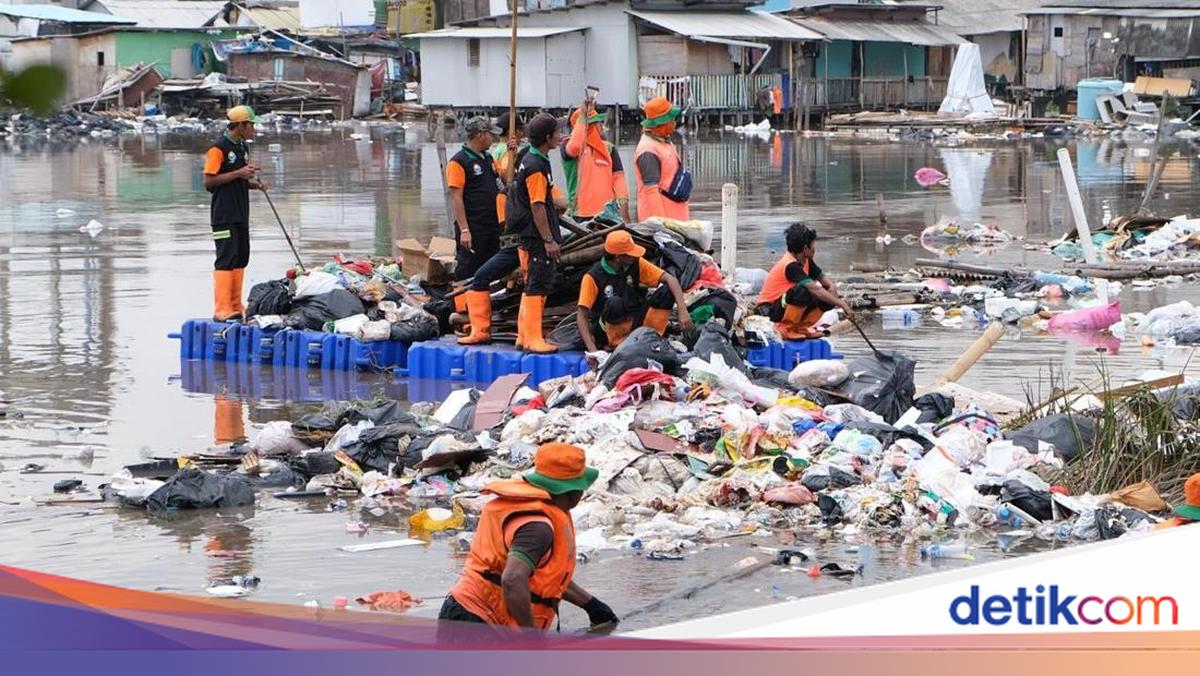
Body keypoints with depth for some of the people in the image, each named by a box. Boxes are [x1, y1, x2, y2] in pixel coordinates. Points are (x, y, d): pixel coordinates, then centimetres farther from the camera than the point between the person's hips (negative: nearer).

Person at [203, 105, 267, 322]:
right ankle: (221, 310, -13)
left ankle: (236, 306, 16)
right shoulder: (219, 148, -12)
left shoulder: (243, 148, 15)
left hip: (241, 214, 9)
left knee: (241, 259, 10)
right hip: (224, 216, -9)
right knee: (226, 259, -11)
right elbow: (209, 182, -16)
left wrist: (254, 184, 6)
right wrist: (238, 174, -19)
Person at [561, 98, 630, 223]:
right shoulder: (568, 146, 0)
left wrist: (623, 203, -7)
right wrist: (583, 116, -20)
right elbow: (573, 148, -26)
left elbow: (618, 178, 8)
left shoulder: (609, 148, 13)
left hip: (608, 213, 4)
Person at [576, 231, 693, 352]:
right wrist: (592, 350, -30)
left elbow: (669, 279, -6)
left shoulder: (636, 264, -2)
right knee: (614, 303, -36)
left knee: (667, 290, -16)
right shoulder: (593, 277, -14)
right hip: (613, 327, -4)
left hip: (637, 320, 4)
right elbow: (581, 315, -17)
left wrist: (683, 311, -20)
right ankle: (618, 345, -17)